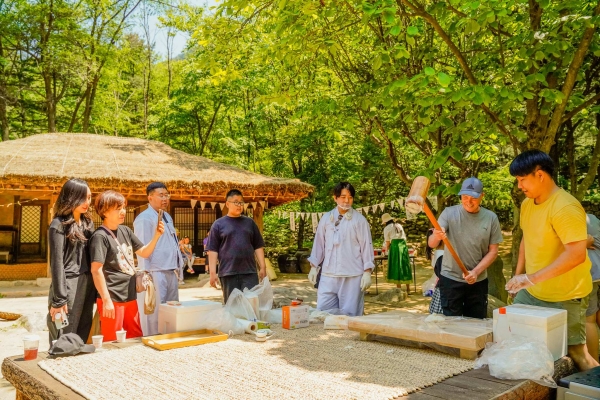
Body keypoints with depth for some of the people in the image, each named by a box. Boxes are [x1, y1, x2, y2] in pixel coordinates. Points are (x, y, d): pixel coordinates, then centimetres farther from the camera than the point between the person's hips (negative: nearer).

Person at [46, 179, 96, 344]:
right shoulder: (59, 225, -8)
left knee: (82, 337, 13)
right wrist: (59, 299, -15)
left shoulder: (88, 222, 12)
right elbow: (56, 263, -12)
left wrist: (95, 289, 8)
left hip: (87, 284, 6)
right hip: (68, 285, -6)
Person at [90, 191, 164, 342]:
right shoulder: (100, 236, -13)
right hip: (112, 299, -7)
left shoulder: (125, 231, 9)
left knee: (136, 339, 16)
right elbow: (96, 270, -17)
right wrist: (106, 300, -19)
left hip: (130, 297, 8)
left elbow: (144, 253, 16)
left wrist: (156, 236, -2)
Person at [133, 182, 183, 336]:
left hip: (171, 272, 9)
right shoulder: (144, 218, -9)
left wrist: (178, 268, 19)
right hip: (155, 273, -9)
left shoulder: (167, 217, 17)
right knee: (155, 313, -4)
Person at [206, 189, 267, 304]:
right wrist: (213, 272, -6)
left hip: (249, 272, 2)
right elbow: (213, 250, 1)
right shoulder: (219, 224, 5)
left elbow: (258, 246, 13)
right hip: (228, 273, -2)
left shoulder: (249, 222, 12)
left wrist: (263, 267, 5)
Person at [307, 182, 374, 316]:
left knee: (349, 314, 4)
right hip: (328, 275, 3)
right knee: (322, 311, 5)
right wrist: (314, 267, 10)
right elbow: (319, 243, 12)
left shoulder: (359, 220, -2)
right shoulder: (326, 218, 7)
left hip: (352, 276, -3)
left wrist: (367, 272, -6)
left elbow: (366, 246, -2)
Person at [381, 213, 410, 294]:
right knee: (405, 266, 10)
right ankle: (408, 289, 14)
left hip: (394, 246, -5)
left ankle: (399, 289, -1)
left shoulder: (387, 228, 4)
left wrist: (387, 250, 24)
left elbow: (388, 242, 6)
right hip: (404, 246, 5)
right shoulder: (399, 225, 20)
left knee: (396, 267, 0)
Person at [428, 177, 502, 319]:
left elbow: (493, 251, 1)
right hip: (450, 280, -2)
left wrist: (476, 272, -13)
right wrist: (437, 237, -37)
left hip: (478, 281, 2)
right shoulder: (449, 213, -7)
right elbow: (431, 244, -13)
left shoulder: (491, 218, -2)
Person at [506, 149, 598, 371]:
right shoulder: (527, 203, 3)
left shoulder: (565, 208, -23)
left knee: (576, 352, -1)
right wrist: (518, 275, 14)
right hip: (531, 293, 8)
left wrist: (532, 278, -33)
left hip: (565, 297, -8)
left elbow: (577, 254, -30)